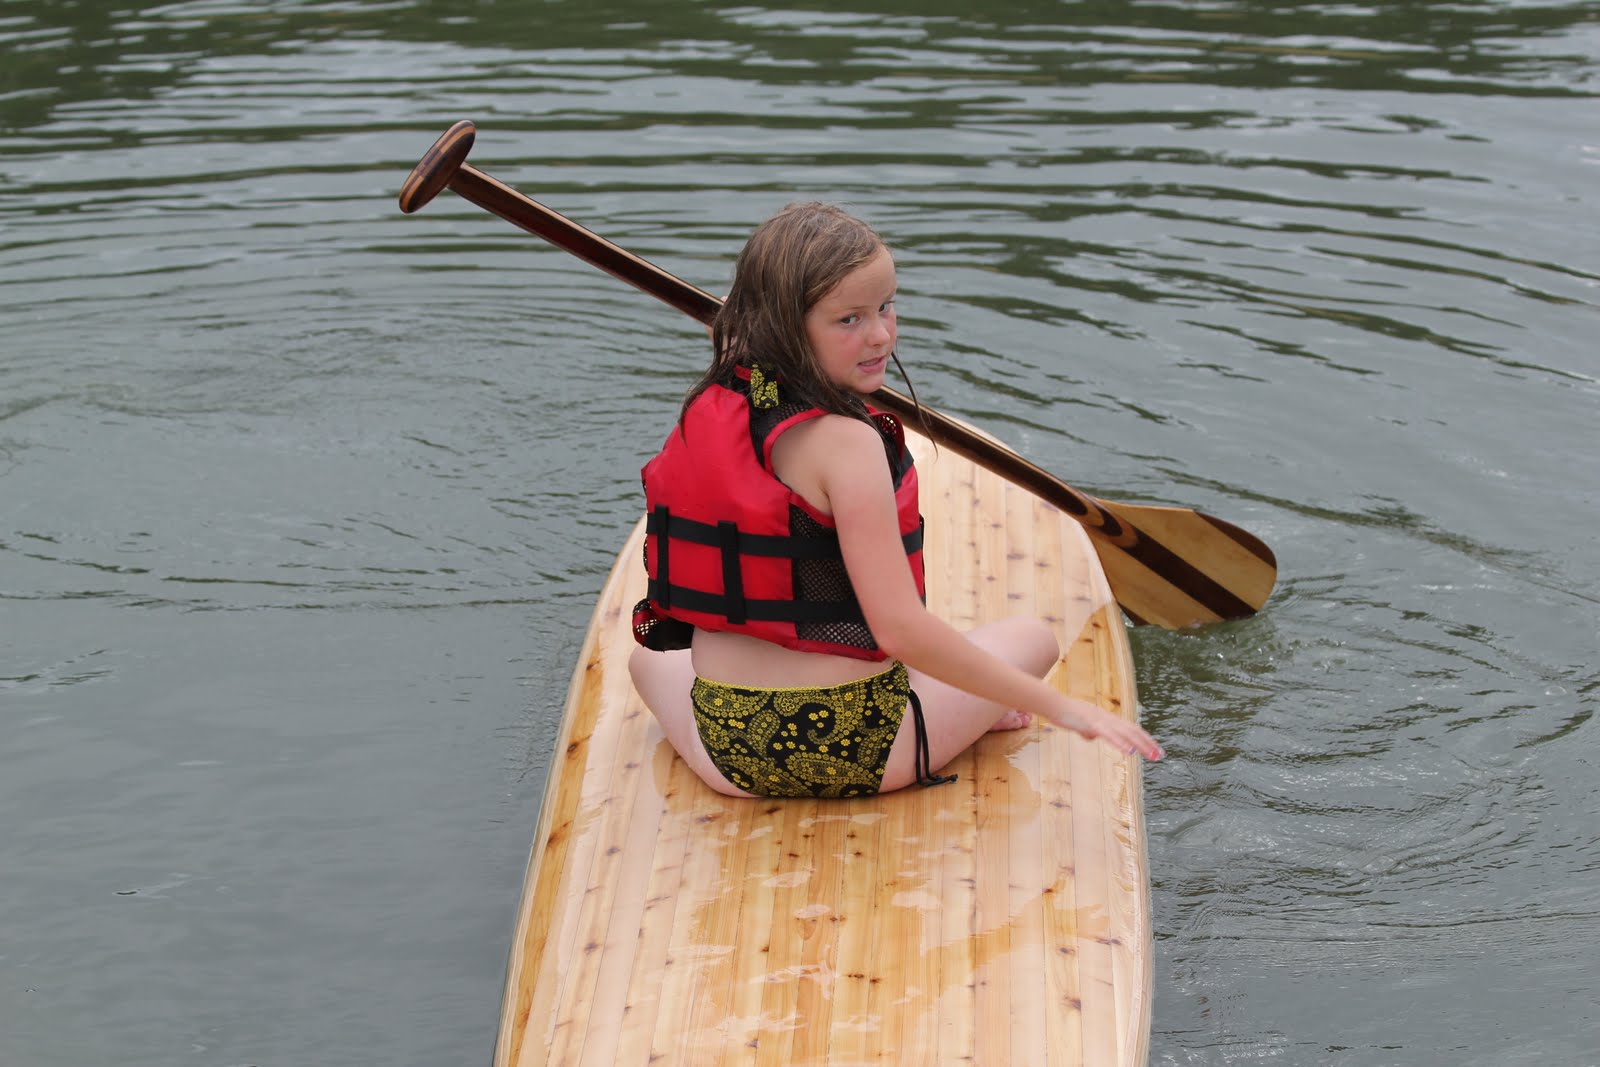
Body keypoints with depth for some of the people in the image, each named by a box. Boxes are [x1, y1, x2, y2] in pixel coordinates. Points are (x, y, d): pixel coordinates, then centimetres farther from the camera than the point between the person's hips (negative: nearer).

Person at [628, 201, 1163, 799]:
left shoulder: (704, 412, -2)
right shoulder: (844, 442, -23)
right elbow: (901, 627, -27)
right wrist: (1060, 707, -21)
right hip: (856, 755, -4)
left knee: (650, 656, 40)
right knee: (1032, 639, 17)